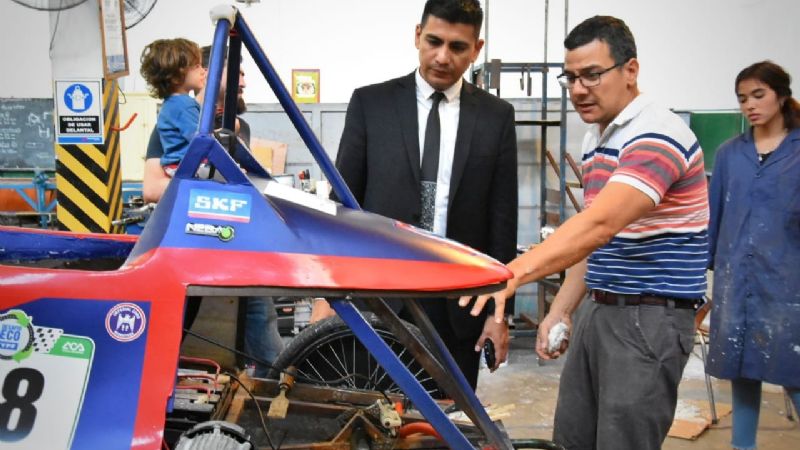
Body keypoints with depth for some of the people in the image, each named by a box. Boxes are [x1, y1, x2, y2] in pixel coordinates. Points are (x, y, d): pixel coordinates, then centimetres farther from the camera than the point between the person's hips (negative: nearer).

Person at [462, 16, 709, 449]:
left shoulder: (658, 135, -19)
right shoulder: (596, 139, 12)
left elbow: (599, 224, -34)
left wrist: (511, 274, -44)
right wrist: (560, 310, 12)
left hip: (650, 318, -9)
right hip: (598, 311, 9)